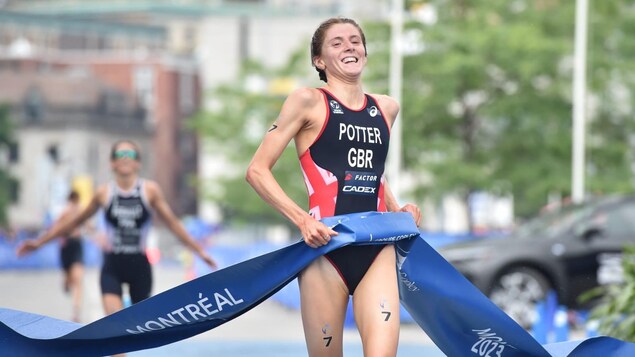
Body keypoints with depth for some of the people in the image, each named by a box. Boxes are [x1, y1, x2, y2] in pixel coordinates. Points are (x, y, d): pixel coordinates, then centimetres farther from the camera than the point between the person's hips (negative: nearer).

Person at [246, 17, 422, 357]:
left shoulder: (386, 108, 15)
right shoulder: (308, 102, -1)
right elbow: (257, 170, -4)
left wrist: (397, 210, 15)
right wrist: (302, 220, -15)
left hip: (378, 251, 4)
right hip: (326, 251, -4)